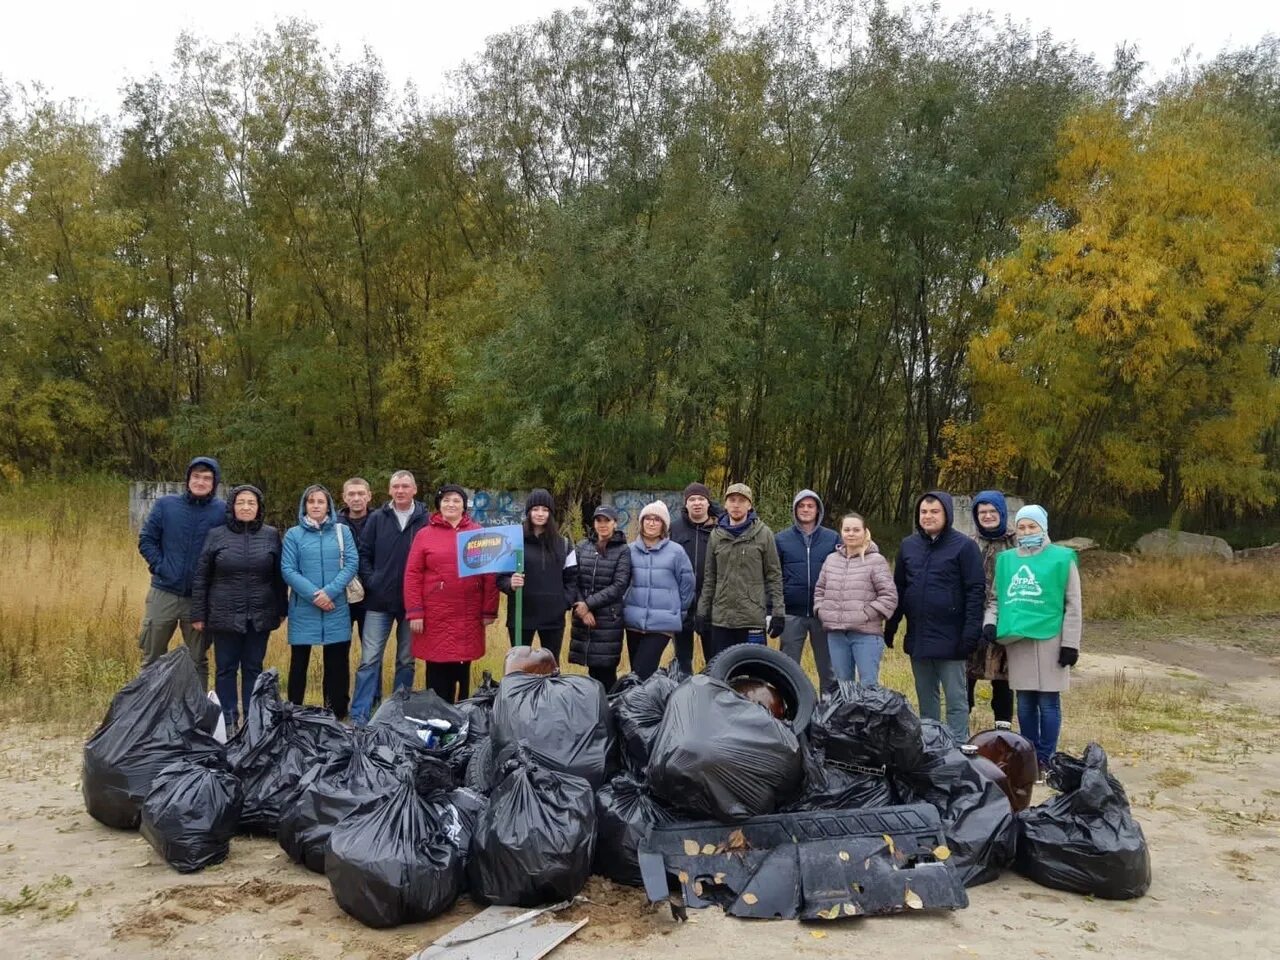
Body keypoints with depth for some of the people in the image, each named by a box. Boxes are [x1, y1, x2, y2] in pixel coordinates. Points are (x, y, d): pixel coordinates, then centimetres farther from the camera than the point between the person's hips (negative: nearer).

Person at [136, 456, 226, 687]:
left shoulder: (223, 510, -3)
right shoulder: (166, 504, 1)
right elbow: (146, 540, 4)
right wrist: (160, 566, -8)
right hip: (164, 592, 1)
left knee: (198, 661, 10)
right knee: (152, 658, 10)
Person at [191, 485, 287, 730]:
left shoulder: (271, 535, 4)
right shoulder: (216, 535, 0)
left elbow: (279, 576, 9)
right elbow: (200, 577, 2)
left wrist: (281, 610, 8)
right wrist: (198, 614, 0)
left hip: (260, 617, 1)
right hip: (225, 616, -1)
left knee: (254, 669, 9)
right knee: (226, 669, 5)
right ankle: (227, 722, 15)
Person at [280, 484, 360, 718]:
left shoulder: (342, 532, 6)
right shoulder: (293, 534, 3)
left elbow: (352, 563, -2)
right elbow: (288, 570, -4)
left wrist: (330, 592, -14)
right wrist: (313, 594, -15)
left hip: (336, 608, 1)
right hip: (303, 609, -1)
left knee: (337, 663, 7)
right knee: (299, 663, 8)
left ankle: (336, 716, 17)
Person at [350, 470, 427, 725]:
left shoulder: (425, 520, -3)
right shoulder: (377, 518, 3)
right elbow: (364, 554, 5)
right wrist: (370, 582, -5)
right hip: (379, 601, 1)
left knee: (406, 660, 11)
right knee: (369, 659, -1)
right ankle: (359, 715, 4)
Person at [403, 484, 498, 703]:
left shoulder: (478, 533, 6)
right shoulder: (425, 534, 3)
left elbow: (491, 574, 5)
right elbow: (412, 575, 0)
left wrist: (489, 610, 0)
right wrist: (414, 612, -7)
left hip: (469, 616, 1)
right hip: (436, 616, -1)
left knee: (462, 669, 9)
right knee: (438, 670, 3)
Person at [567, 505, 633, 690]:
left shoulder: (622, 550, 0)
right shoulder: (582, 548, 9)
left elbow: (619, 586, -8)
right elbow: (572, 580, 3)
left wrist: (588, 604, -12)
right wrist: (581, 608, -11)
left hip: (609, 619, -3)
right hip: (582, 619, 3)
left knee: (605, 671, -2)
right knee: (592, 670, 7)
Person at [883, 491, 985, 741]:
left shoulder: (963, 546, -6)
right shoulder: (908, 545, 9)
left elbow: (976, 591, -9)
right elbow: (898, 588, 15)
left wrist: (971, 633, -16)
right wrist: (890, 627, 11)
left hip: (949, 637, -5)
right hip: (917, 636, 5)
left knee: (955, 698, 2)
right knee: (926, 697, 15)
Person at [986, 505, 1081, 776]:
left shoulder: (1061, 558, -2)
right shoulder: (1006, 559, 10)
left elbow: (1072, 606, -1)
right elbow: (996, 597, 19)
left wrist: (1070, 644, -5)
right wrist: (991, 622, 1)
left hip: (1049, 639, -4)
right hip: (1016, 639, 4)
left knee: (1048, 703, 1)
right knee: (1025, 704, 11)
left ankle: (1046, 760, 11)